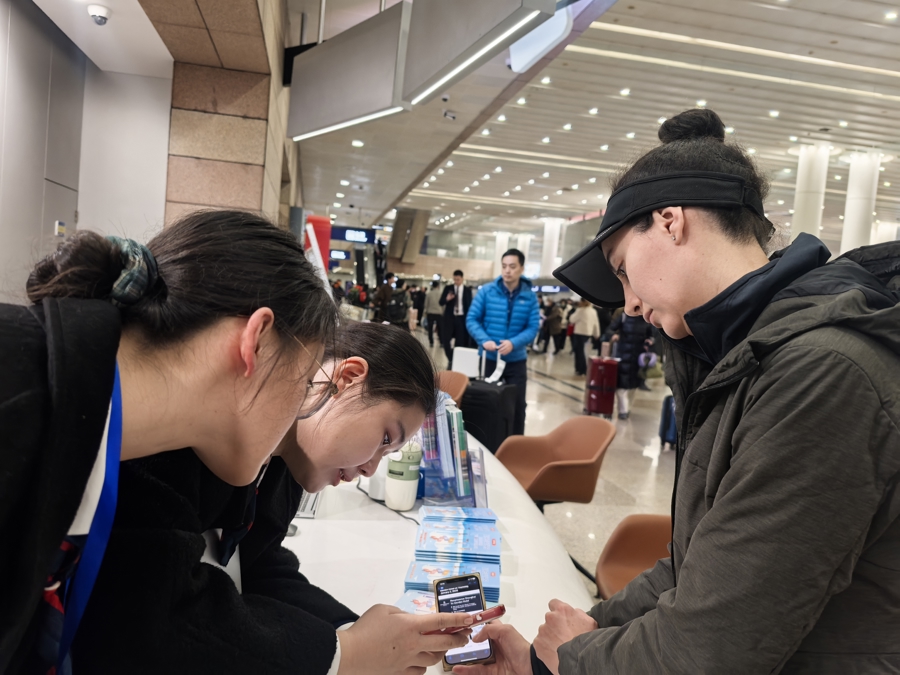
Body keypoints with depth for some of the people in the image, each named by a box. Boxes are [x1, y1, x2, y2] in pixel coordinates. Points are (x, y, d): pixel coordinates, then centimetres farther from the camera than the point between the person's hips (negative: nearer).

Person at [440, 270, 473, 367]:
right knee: (446, 340, -6)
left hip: (462, 318, 0)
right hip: (450, 317, 1)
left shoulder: (467, 290, 3)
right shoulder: (448, 288, 4)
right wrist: (447, 299, -20)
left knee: (460, 341, 1)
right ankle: (450, 360, 11)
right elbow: (441, 302, 2)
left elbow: (469, 305, 5)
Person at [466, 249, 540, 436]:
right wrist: (484, 340, -22)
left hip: (516, 360, 0)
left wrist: (514, 343, -25)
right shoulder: (487, 291, -7)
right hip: (489, 358, 0)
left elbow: (533, 327, -7)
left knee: (517, 405, 7)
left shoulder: (530, 297, -5)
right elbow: (472, 319, -5)